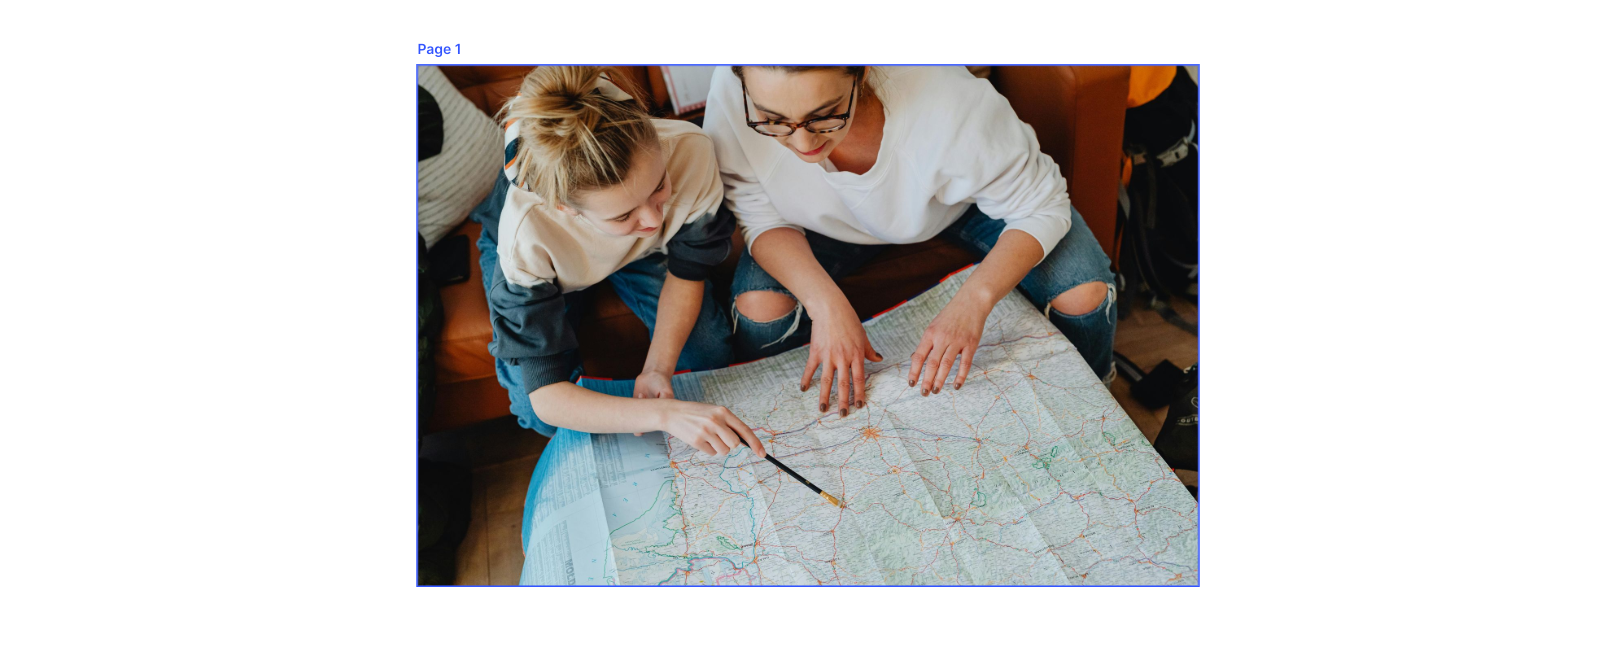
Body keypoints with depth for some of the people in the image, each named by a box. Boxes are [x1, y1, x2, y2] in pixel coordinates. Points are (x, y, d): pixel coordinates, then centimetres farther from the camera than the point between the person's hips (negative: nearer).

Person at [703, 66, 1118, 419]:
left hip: (961, 202, 0)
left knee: (1085, 295, -16)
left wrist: (974, 300, -42)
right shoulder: (731, 96, -36)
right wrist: (825, 303, -38)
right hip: (832, 222, 1)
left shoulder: (947, 103, -41)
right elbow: (765, 221, -21)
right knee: (758, 308, -24)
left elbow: (1041, 209, -27)